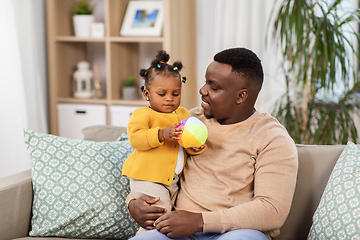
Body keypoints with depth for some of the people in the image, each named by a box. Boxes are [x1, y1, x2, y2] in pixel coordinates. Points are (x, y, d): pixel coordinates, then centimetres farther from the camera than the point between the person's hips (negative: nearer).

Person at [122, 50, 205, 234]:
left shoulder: (183, 114, 14)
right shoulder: (142, 114, -6)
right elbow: (135, 138, -20)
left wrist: (195, 146, -14)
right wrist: (161, 135, -32)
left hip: (172, 181, 7)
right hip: (148, 180, -7)